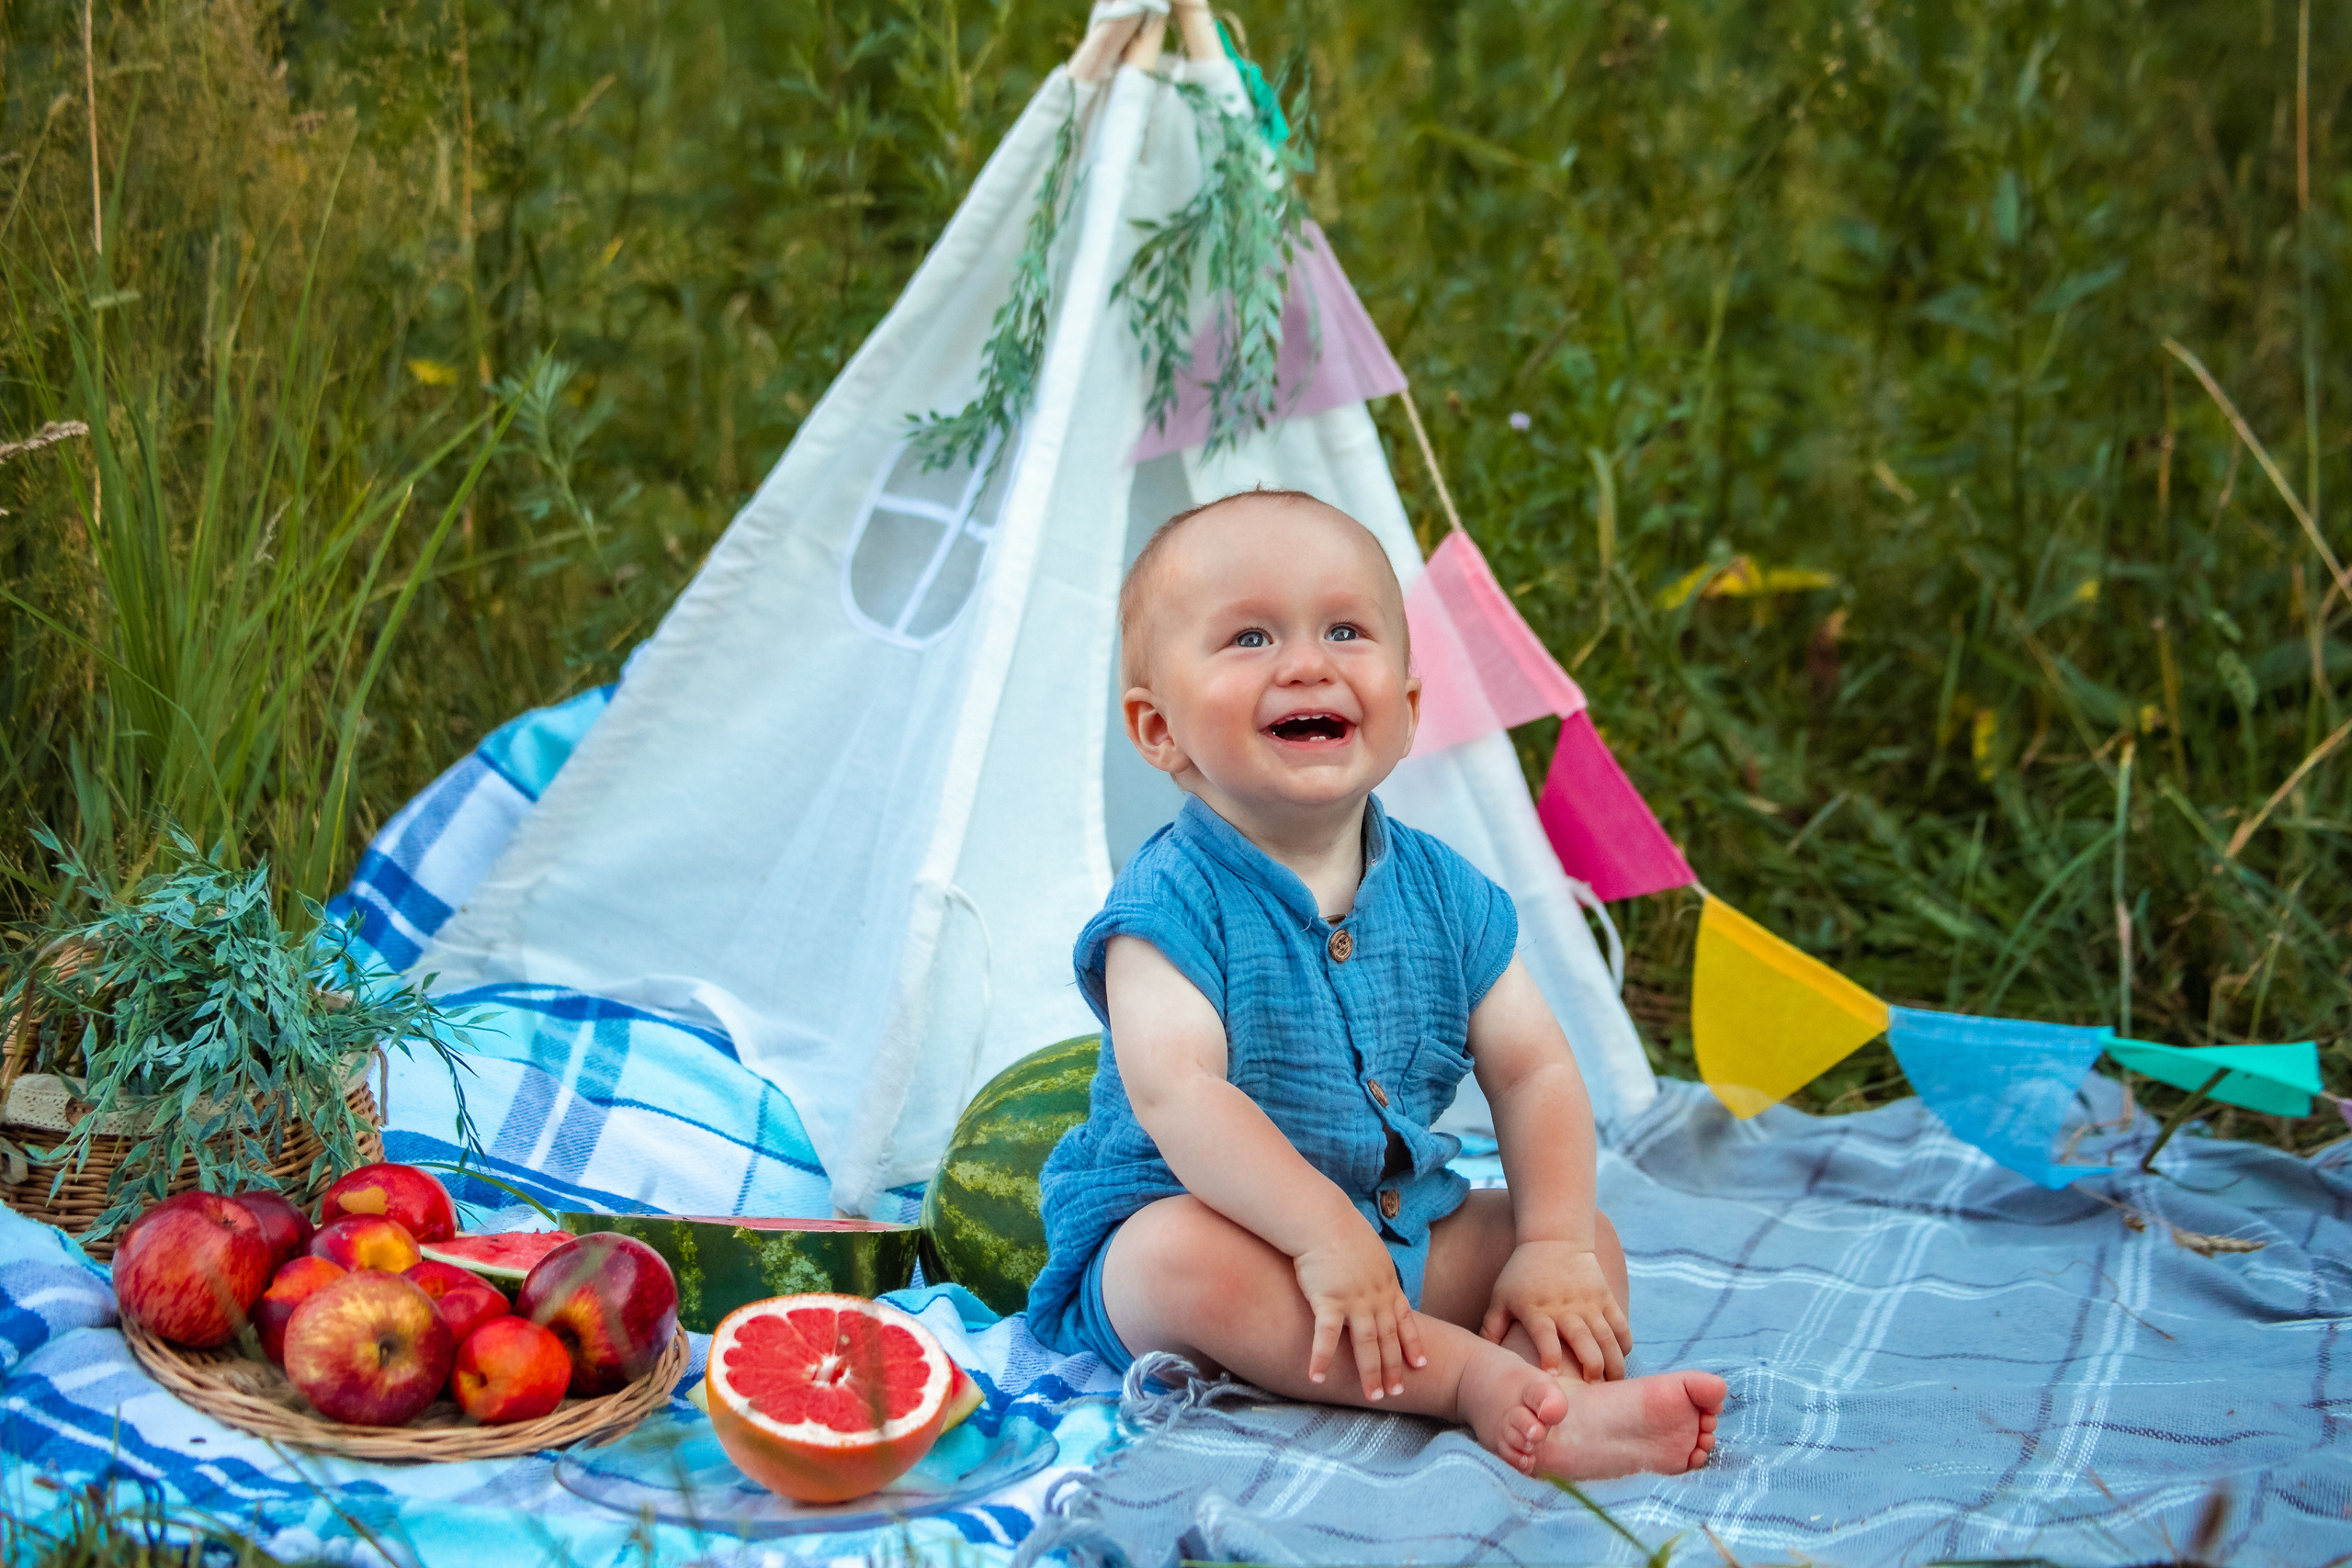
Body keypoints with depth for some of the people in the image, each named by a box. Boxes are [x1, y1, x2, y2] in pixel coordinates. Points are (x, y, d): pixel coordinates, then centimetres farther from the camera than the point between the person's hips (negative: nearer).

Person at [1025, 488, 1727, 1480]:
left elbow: (1533, 1070, 1)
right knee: (1178, 1258, -37)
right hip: (1220, 1218, -6)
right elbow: (1175, 1093, -29)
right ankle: (1488, 1382, -39)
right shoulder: (1171, 901, -17)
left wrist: (1554, 1244, -14)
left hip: (1403, 1227, 6)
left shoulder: (1442, 893, 1)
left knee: (1595, 1246, -5)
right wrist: (1324, 1236, -38)